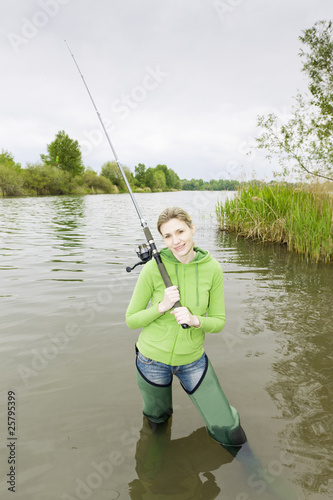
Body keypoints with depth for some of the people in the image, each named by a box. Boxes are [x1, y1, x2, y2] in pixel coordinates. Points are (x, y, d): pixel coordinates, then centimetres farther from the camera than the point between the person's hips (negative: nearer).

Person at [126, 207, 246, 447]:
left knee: (227, 430, 4)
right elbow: (131, 320, -10)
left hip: (192, 359, 1)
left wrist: (194, 320, -26)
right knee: (157, 418, 24)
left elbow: (218, 321, -5)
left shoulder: (212, 269, -13)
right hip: (153, 358, -1)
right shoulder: (153, 268, -18)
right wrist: (162, 306, -27)